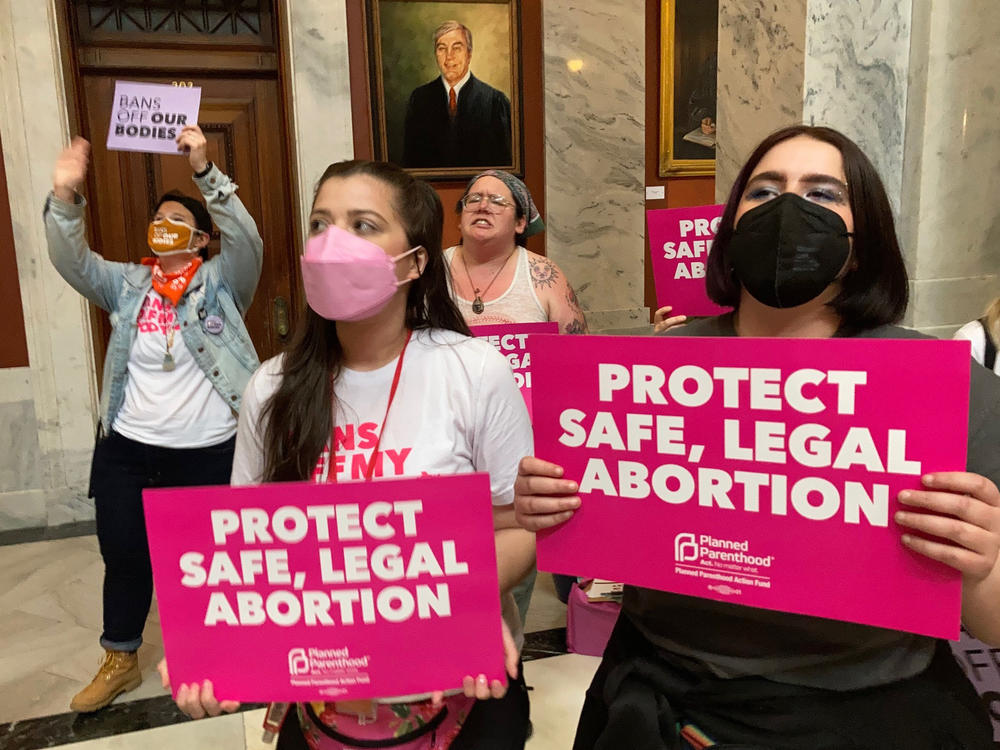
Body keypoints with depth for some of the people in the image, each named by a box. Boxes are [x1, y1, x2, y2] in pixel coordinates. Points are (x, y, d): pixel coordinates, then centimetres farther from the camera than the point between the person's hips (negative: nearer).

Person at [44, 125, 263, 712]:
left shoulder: (221, 283, -4)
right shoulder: (127, 284, 7)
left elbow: (247, 240, -20)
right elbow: (72, 261, -7)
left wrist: (206, 172, -32)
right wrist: (65, 197, -24)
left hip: (207, 451, -3)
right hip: (127, 447, 4)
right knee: (123, 555, 15)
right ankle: (121, 660, 38)